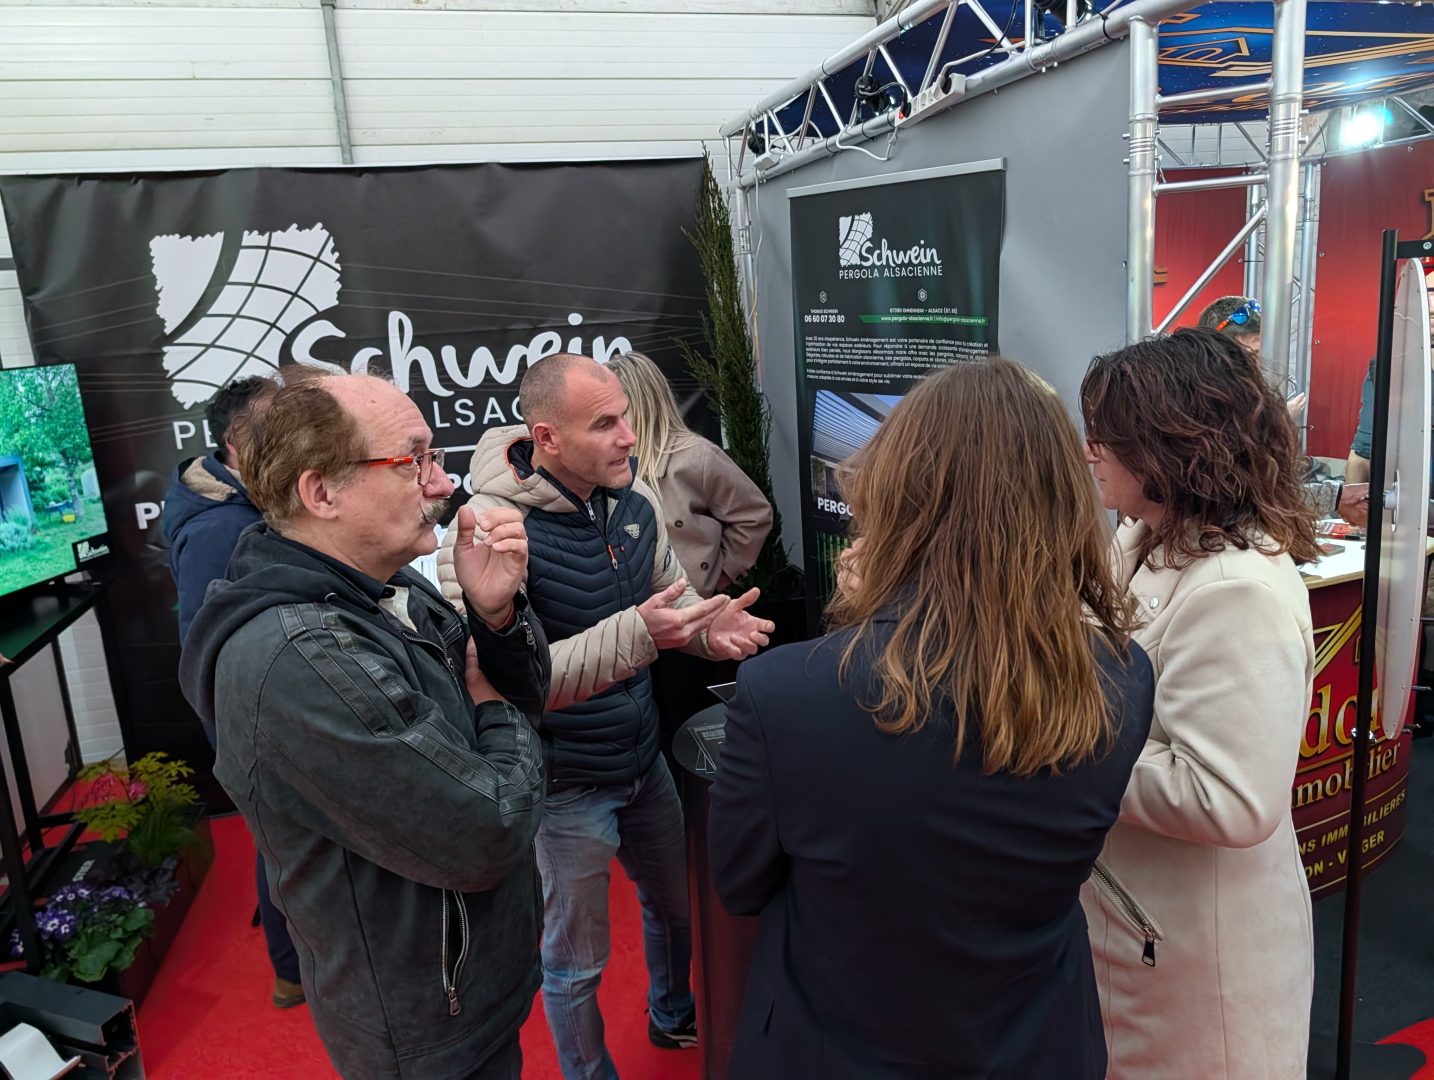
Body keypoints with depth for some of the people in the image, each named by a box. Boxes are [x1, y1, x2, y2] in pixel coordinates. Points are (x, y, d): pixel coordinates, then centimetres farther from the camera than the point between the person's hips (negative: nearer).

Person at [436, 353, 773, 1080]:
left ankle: (675, 1019, 58)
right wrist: (635, 634, -39)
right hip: (564, 787, -6)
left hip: (644, 760, 7)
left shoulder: (634, 500, -5)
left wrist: (709, 629, -18)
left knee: (676, 906, 28)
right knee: (575, 963, 14)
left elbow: (671, 596, 6)